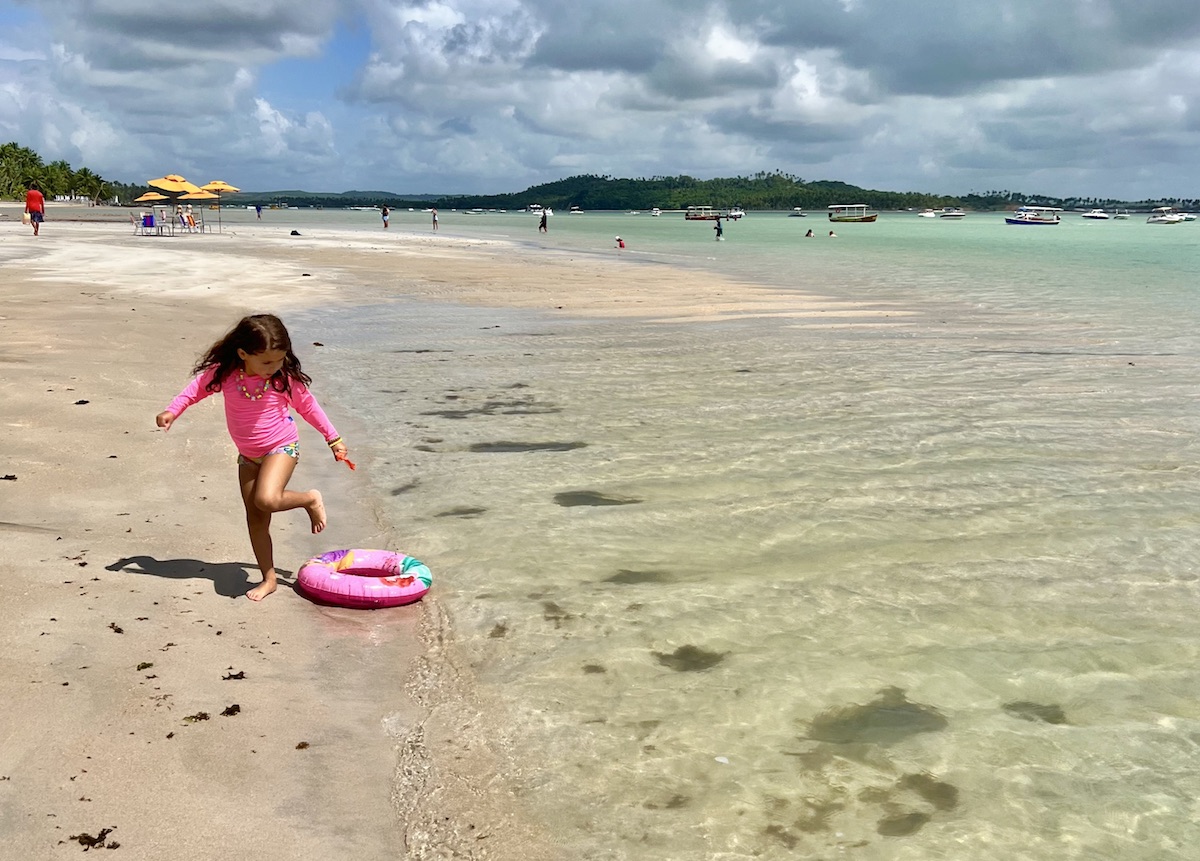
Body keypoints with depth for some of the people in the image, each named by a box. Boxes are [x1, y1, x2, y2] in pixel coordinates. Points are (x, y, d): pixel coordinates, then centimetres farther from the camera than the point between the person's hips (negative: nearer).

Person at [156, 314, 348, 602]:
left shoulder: (285, 379, -17)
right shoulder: (224, 374, -14)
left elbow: (307, 405, -3)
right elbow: (197, 387, 5)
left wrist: (333, 438, 4)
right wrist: (172, 411, -6)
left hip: (282, 448, -4)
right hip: (248, 455, 4)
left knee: (266, 499, -29)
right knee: (255, 518, 5)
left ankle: (310, 499, -1)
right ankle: (268, 578, 15)